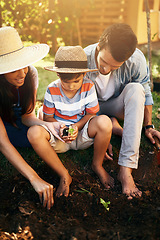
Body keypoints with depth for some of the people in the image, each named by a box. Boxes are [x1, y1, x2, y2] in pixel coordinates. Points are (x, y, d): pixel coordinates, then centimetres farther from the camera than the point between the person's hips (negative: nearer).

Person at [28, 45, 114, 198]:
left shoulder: (88, 86, -9)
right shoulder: (52, 90, -9)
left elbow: (91, 114, -3)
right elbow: (48, 117, 1)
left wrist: (77, 126, -21)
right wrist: (60, 127, -20)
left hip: (83, 134, 0)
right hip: (59, 139, 1)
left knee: (104, 122, -33)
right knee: (34, 132, -31)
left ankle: (97, 165, -4)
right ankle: (64, 176, -16)